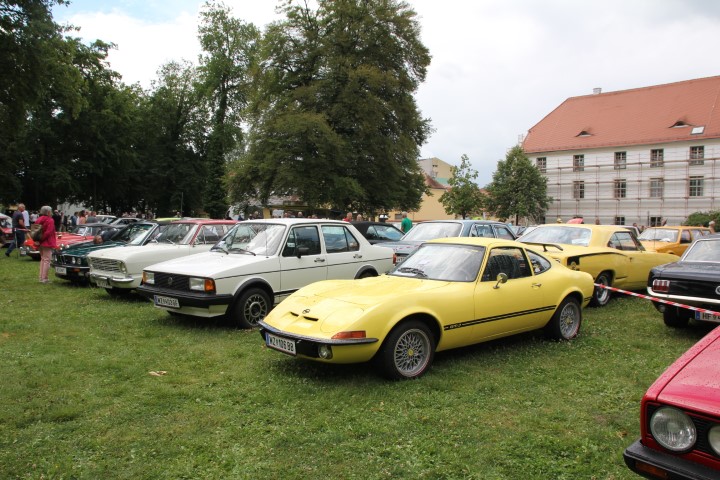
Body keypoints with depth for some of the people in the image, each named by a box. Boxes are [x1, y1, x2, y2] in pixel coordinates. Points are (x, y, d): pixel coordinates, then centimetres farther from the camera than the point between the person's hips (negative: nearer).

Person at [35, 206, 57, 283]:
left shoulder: (39, 220, 9)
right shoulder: (50, 220, -14)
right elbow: (48, 232, -23)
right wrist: (42, 238, -15)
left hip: (41, 244, 8)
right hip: (47, 243, -8)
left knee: (42, 259, 18)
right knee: (46, 260, -4)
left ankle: (41, 277, 22)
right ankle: (44, 278, -4)